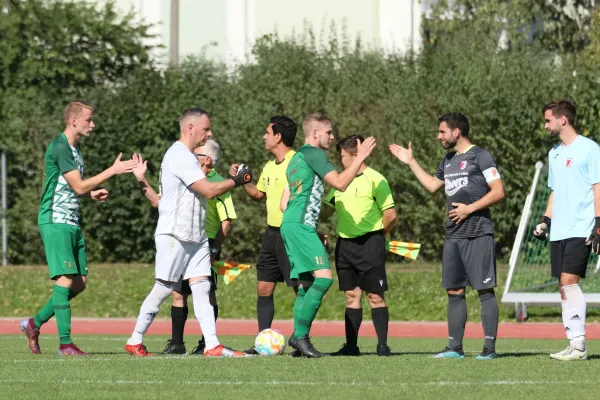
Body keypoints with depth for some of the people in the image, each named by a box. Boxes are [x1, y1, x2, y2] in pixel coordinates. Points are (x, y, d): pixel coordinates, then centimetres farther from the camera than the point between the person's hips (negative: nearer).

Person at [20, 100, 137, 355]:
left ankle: (35, 323, 19)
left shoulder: (75, 148, 17)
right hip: (55, 222, -10)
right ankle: (65, 344, -12)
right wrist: (113, 171, -16)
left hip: (72, 224, 10)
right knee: (65, 279, -13)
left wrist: (92, 194, 8)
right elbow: (78, 186, -18)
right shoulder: (60, 147, -14)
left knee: (79, 283, 7)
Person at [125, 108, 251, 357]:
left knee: (202, 288, -2)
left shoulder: (187, 156, 18)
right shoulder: (180, 156, -15)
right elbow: (209, 191, -18)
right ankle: (135, 341, 7)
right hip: (174, 234, -9)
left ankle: (212, 345, -9)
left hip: (196, 236, 9)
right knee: (163, 289, -3)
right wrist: (236, 181, -6)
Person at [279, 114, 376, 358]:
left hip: (290, 225, 10)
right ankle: (300, 335, -20)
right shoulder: (313, 153, -5)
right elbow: (340, 183, -14)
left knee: (306, 285, 9)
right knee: (324, 277, -17)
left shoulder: (295, 159, 24)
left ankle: (299, 338, 4)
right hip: (301, 226, -10)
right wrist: (360, 157, -7)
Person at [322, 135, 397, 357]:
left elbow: (390, 214, -10)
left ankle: (383, 344, -2)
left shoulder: (374, 179, -8)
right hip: (344, 244, 7)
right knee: (351, 296, 7)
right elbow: (326, 209, 22)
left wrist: (377, 236, 0)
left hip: (369, 244, -7)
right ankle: (351, 346, 9)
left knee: (375, 296, -5)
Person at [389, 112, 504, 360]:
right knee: (454, 291, 7)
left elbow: (498, 192, -11)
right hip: (454, 235, 8)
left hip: (478, 234, -8)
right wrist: (410, 162, 30)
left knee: (485, 290, -6)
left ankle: (490, 347, -6)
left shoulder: (480, 157, -6)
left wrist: (470, 209, -14)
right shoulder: (449, 161, 18)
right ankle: (455, 347, 11)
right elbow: (432, 185, 33)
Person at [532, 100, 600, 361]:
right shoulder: (554, 153, 18)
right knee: (563, 286, 3)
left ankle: (579, 345, -15)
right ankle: (573, 343, 5)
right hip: (559, 231, 8)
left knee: (569, 280, -16)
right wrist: (545, 221, 16)